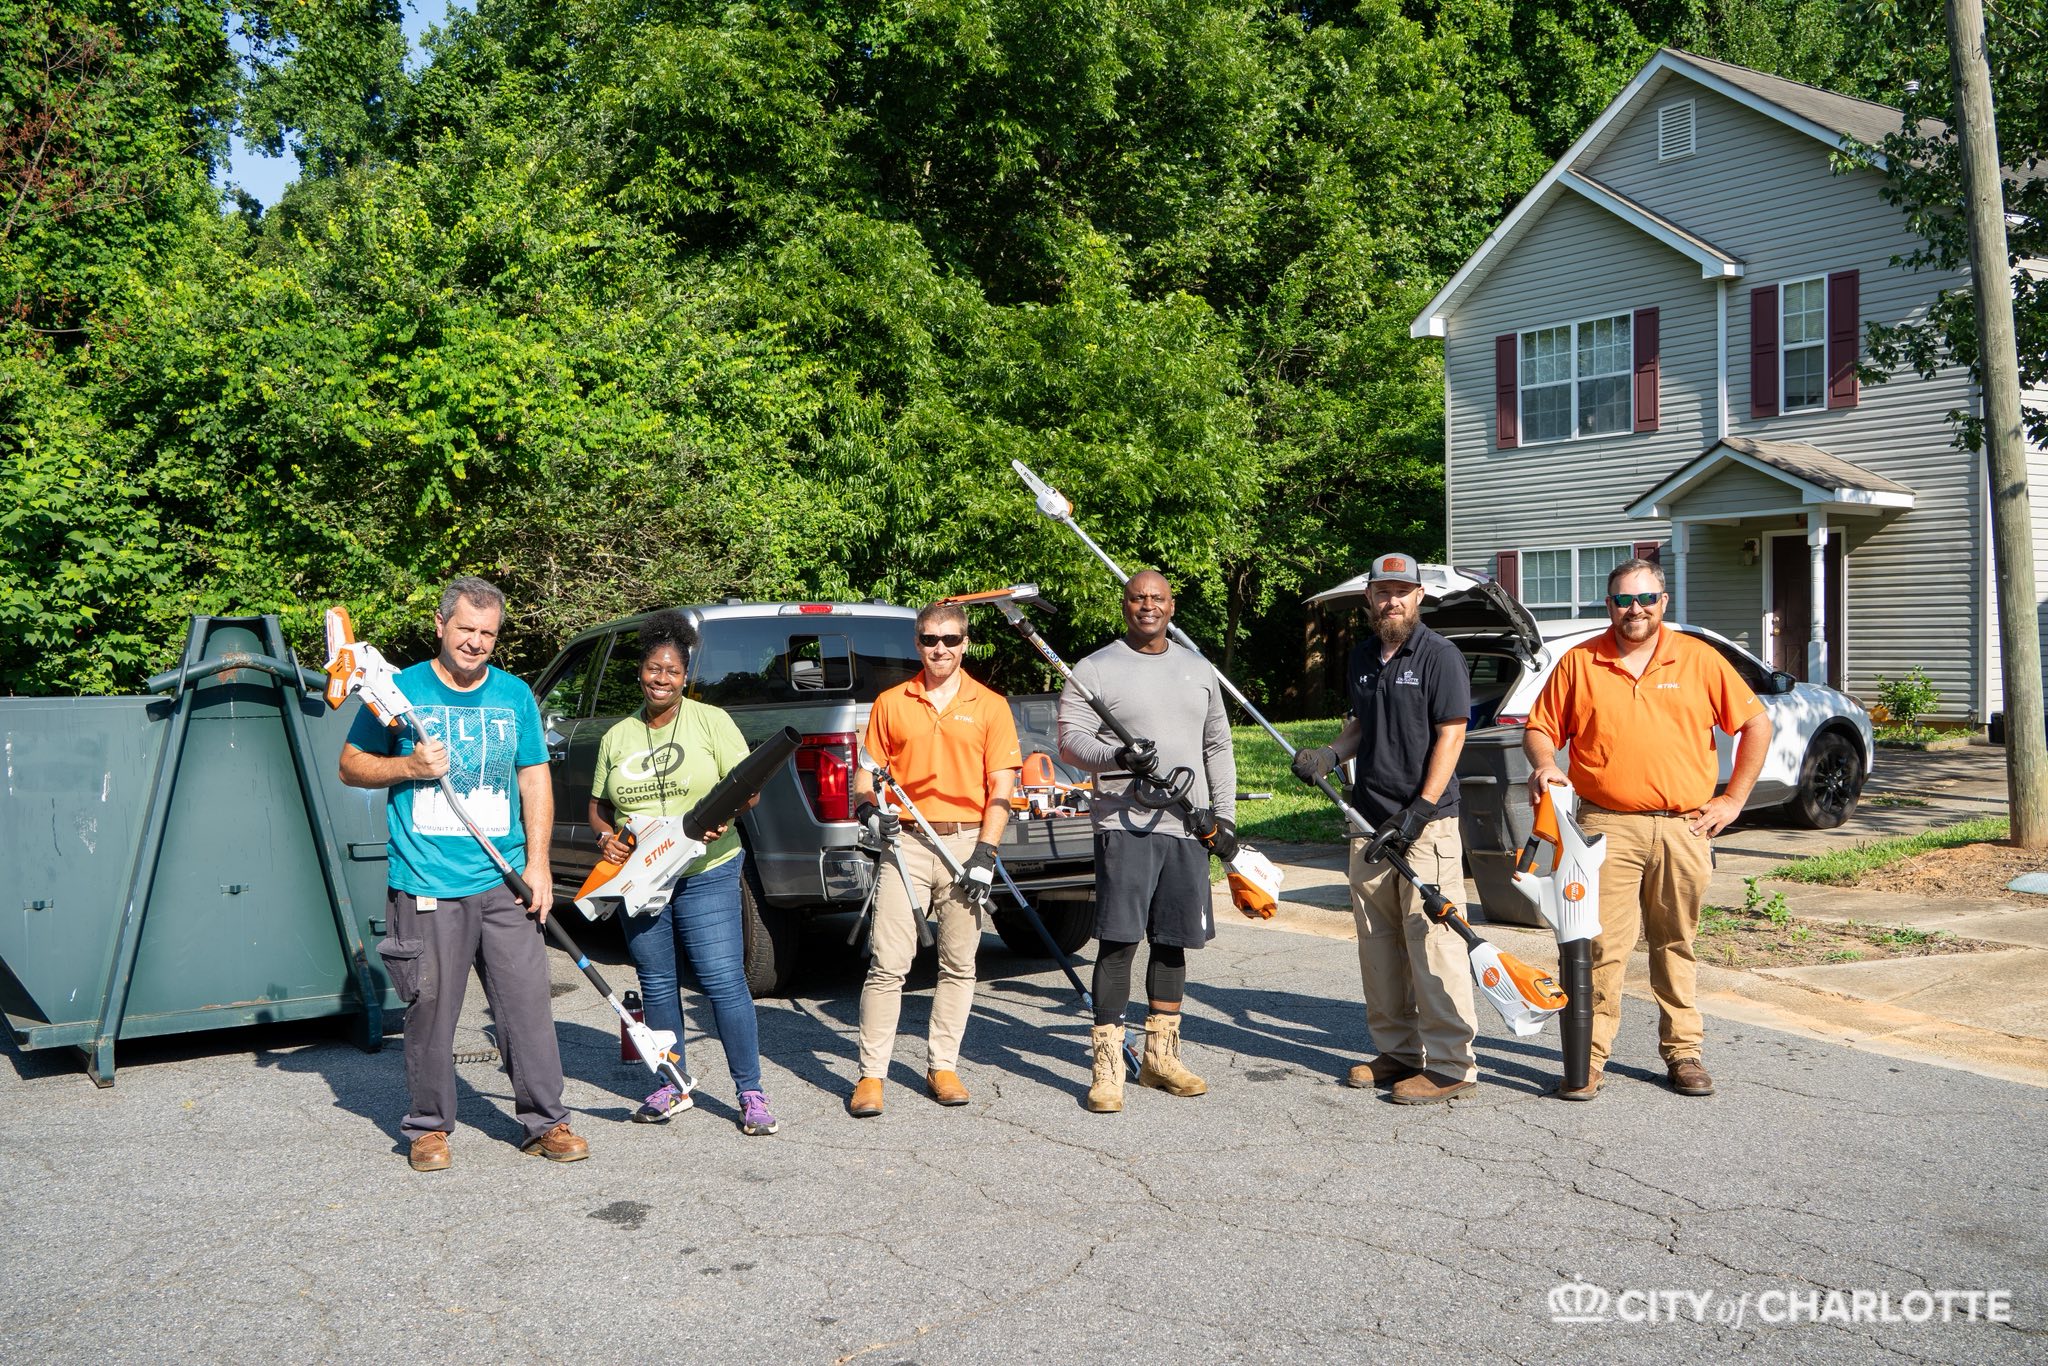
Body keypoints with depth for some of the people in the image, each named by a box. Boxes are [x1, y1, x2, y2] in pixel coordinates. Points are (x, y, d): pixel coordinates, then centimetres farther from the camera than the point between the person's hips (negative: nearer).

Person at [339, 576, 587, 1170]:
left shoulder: (515, 694, 10)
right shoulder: (400, 690, 3)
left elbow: (535, 781, 10)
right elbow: (351, 766, 9)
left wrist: (537, 863, 1)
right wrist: (409, 766, -11)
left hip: (505, 883, 2)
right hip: (425, 886, -2)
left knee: (528, 1002, 1)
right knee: (431, 1011, 3)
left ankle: (545, 1121, 11)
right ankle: (429, 1126, 19)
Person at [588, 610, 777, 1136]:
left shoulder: (711, 721, -1)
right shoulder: (617, 736, 12)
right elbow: (599, 804, 18)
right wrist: (605, 835, -3)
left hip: (705, 875, -4)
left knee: (724, 981, -7)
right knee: (657, 985, 11)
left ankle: (751, 1093, 1)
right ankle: (674, 1087, 24)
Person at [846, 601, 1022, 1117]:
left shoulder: (990, 705, 6)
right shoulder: (890, 703, 9)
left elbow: (1001, 786, 2)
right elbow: (867, 770, 12)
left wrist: (984, 854, -6)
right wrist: (870, 809, -10)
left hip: (967, 843, 1)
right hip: (905, 842, 0)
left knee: (959, 965, 7)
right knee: (888, 963, -6)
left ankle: (942, 1066, 19)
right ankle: (870, 1074, 0)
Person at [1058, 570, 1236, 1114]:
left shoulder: (1198, 669, 16)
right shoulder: (1095, 669, 1)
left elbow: (1218, 746, 20)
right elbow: (1070, 741, -6)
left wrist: (1224, 815, 12)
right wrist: (1118, 756, -25)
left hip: (1187, 825, 5)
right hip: (1125, 824, -5)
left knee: (1173, 941, 10)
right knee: (1119, 942, -9)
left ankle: (1160, 1056, 22)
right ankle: (1107, 1064, -2)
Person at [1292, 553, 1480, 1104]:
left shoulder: (1439, 655, -6)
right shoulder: (1361, 657, 15)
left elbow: (1450, 734, -11)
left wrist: (1417, 812, -17)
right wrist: (1330, 754, 5)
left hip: (1427, 824, -7)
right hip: (1369, 821, 7)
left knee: (1431, 943, -8)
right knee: (1377, 945, 11)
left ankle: (1450, 1065, -1)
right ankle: (1398, 1051, 23)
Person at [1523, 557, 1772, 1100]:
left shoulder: (1698, 659, 6)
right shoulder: (1579, 662, 5)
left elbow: (1756, 724, 11)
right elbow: (1541, 729, 8)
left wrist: (1734, 799, 7)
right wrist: (1544, 765, -14)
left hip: (1684, 827, 1)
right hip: (1608, 826, -1)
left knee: (1676, 945, 11)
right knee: (1602, 945, -5)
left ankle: (1683, 1052, 23)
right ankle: (1589, 1058, 3)